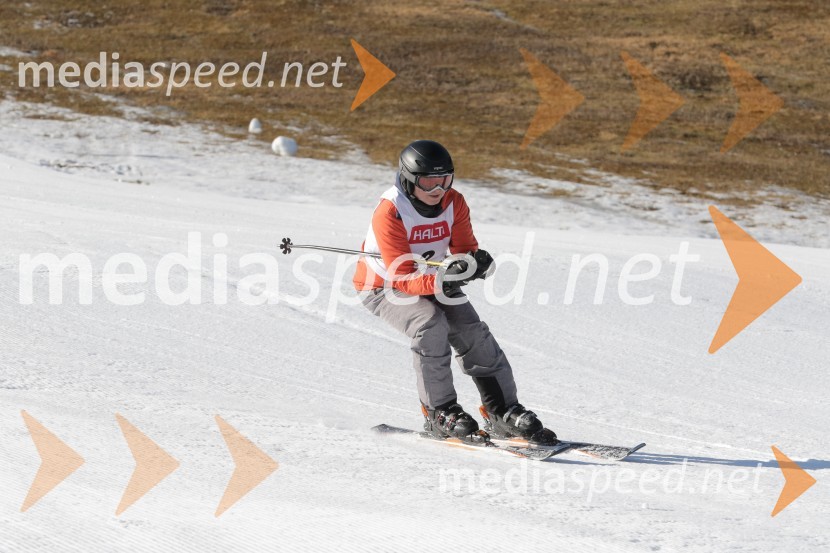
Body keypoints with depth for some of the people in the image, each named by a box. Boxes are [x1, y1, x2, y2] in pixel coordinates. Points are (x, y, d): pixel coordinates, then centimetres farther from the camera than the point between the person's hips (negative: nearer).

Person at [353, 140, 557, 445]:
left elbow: (465, 250, -10)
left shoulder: (454, 203, -12)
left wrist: (475, 261, -35)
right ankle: (439, 413, -20)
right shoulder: (389, 213, -29)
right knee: (430, 322, -31)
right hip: (383, 286, -5)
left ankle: (504, 412, -4)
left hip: (432, 280, 5)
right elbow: (403, 278, -32)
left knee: (472, 331, -13)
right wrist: (440, 282, -49)